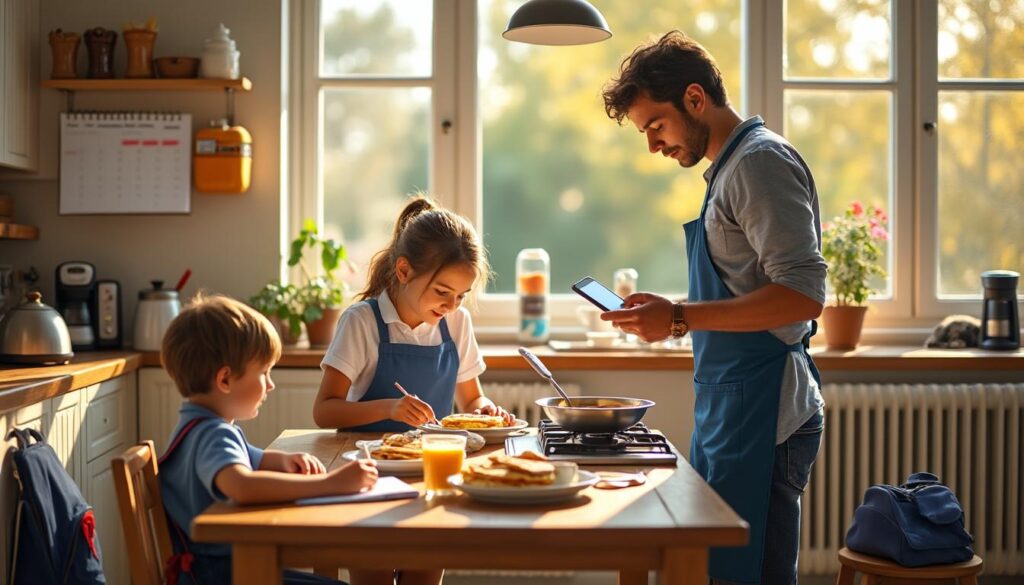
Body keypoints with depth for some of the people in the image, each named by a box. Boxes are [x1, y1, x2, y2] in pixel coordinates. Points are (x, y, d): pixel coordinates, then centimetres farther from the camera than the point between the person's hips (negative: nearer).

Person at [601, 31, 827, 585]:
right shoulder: (731, 166, 19)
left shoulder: (761, 160, -11)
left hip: (761, 413, -10)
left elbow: (802, 295, -21)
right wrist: (665, 312, 14)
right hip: (729, 409, 10)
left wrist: (680, 318, -20)